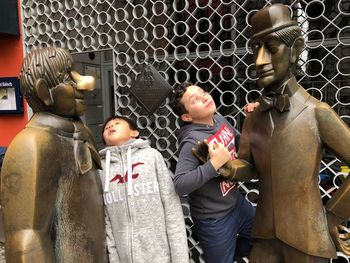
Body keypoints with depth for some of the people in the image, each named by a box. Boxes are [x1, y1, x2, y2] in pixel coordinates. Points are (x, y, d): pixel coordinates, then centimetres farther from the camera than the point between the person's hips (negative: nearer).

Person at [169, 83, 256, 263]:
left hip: (237, 203, 7)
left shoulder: (219, 119, -5)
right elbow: (180, 185, -32)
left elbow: (240, 145, 10)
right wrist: (214, 164, -33)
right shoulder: (193, 141, -28)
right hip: (215, 219, -7)